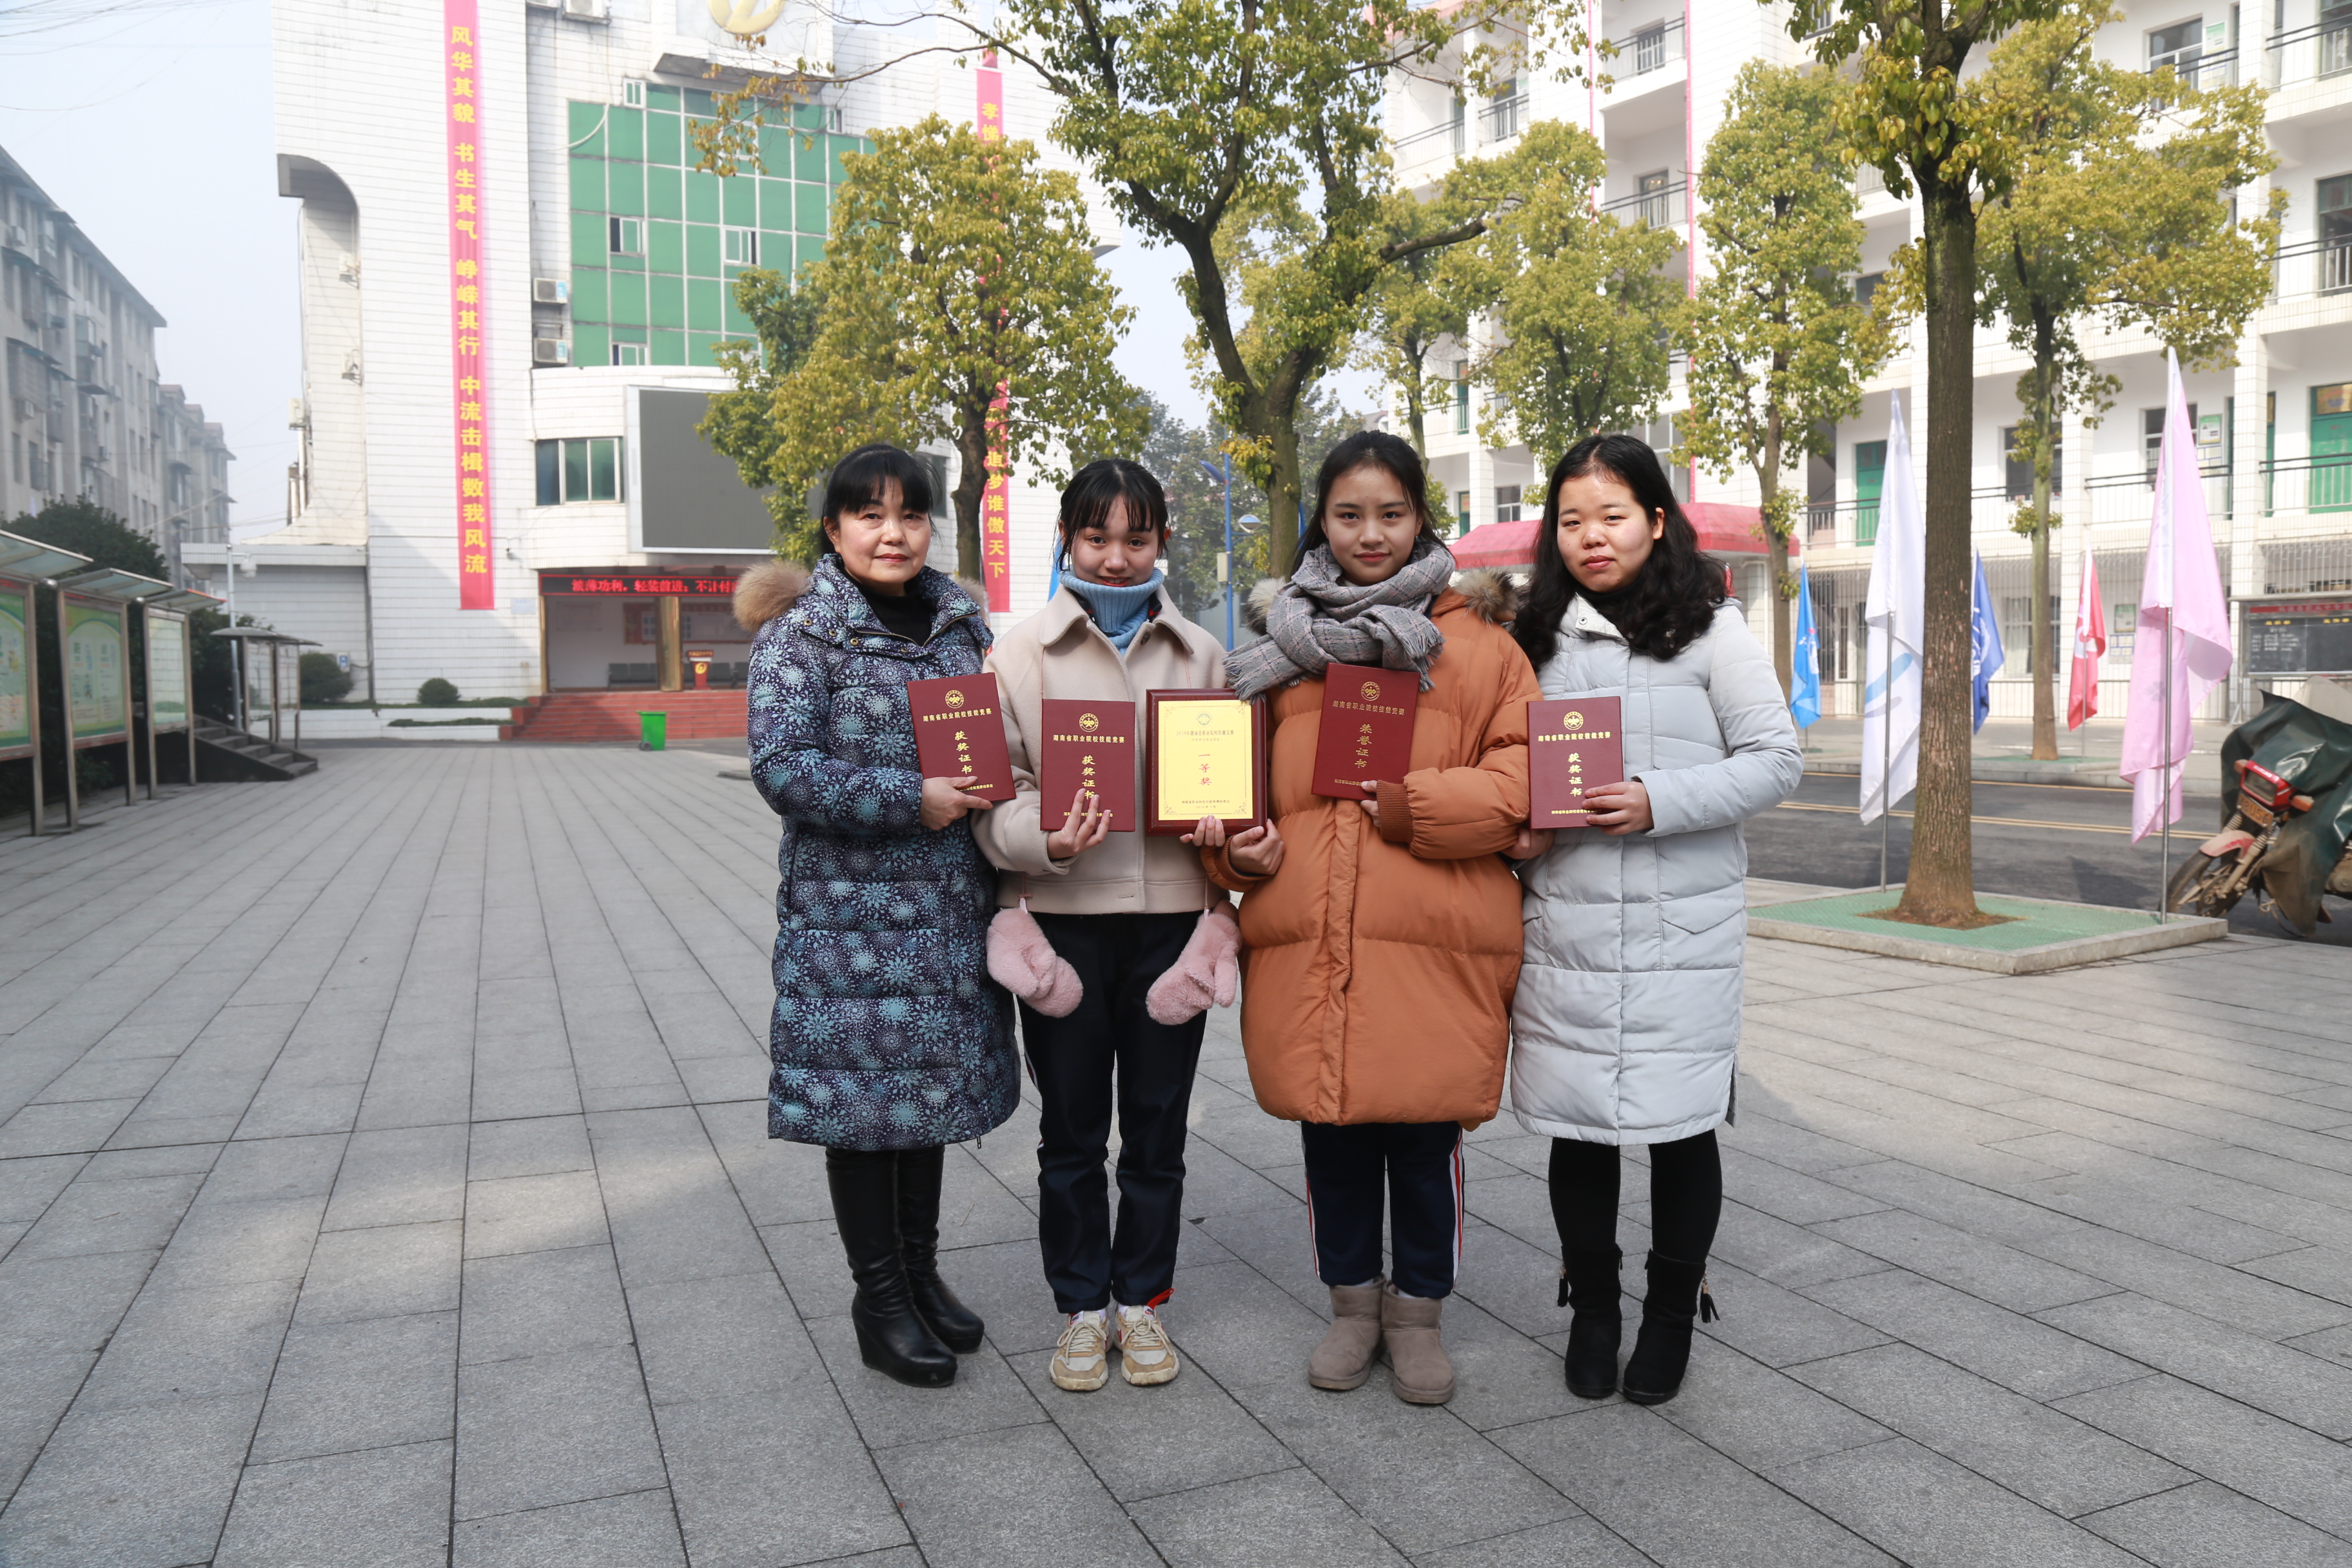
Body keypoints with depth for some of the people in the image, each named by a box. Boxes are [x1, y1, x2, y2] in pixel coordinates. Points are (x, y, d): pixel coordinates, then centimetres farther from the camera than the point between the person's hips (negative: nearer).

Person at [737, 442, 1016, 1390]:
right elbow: (781, 766, -15)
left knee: (933, 1080, 15)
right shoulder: (802, 629, -7)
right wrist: (911, 801, -20)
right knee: (865, 1091, 3)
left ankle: (921, 1269, 32)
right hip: (850, 910, -5)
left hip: (948, 903, 6)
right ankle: (881, 1299, 19)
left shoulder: (960, 619, 11)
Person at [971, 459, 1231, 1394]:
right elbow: (997, 794, -2)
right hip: (1063, 919, -1)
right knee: (1071, 1130, 11)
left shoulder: (1201, 654, 7)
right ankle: (1082, 1307, 28)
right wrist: (1048, 839, -23)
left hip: (1172, 912, 2)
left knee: (1158, 1125, 12)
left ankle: (1142, 1298, 30)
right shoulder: (1021, 654, 0)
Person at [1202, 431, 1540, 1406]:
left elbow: (1522, 770, -2)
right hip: (1308, 938, 3)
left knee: (1425, 1133, 7)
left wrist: (1421, 803, -15)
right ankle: (1353, 1301, 33)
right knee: (1331, 1130, 12)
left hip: (1433, 941, -2)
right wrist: (1235, 845, -2)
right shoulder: (1283, 640, 13)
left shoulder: (1474, 638, 5)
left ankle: (1418, 1310, 29)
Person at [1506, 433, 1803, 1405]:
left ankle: (1672, 1314, 27)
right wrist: (1516, 829, -3)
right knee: (1577, 1119, 8)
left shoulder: (1711, 630, 0)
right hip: (1564, 925, 3)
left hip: (1685, 928, -2)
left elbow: (1777, 760, -4)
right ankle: (1591, 1305, 28)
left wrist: (1658, 803, -17)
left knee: (1681, 1122, 7)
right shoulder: (1538, 640, 10)